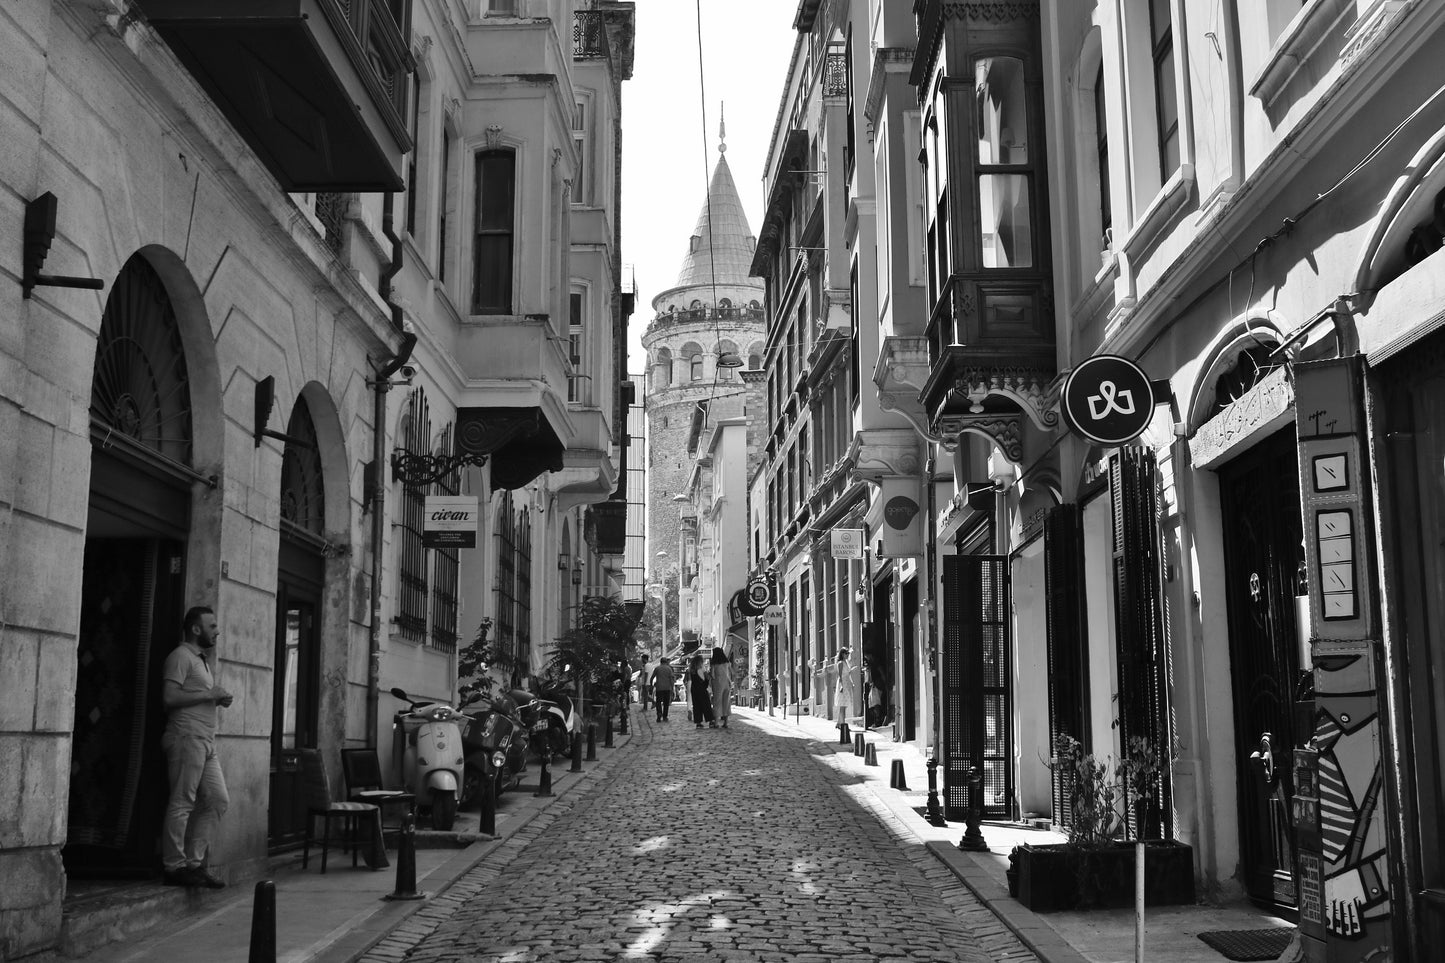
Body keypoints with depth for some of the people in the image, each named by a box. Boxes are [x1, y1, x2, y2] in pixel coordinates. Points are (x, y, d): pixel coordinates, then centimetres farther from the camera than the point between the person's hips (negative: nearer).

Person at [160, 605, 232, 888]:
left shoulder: (202, 659, 24)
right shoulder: (181, 657, -5)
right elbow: (170, 697, -18)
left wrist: (219, 699, 11)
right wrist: (208, 695, -13)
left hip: (206, 741, 10)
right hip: (186, 737, -10)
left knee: (218, 800, 7)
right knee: (182, 803, -6)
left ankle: (194, 861, 13)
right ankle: (175, 866, 0)